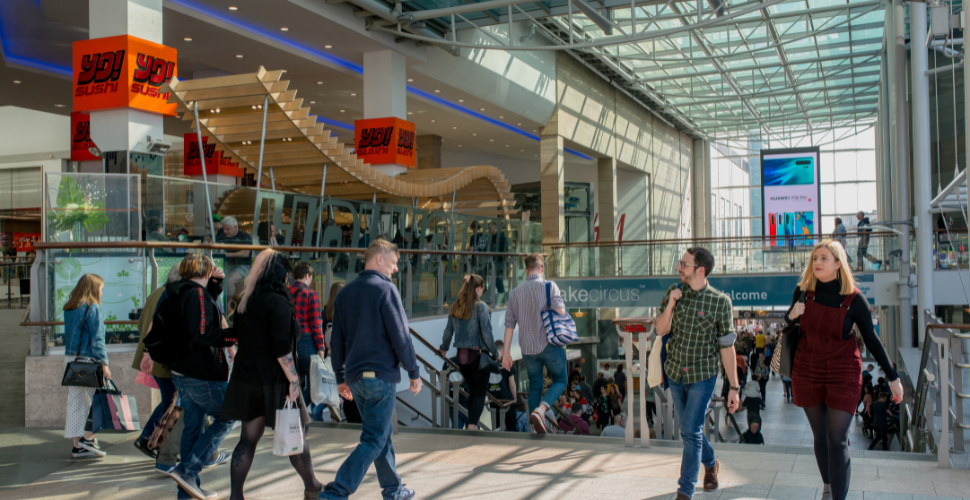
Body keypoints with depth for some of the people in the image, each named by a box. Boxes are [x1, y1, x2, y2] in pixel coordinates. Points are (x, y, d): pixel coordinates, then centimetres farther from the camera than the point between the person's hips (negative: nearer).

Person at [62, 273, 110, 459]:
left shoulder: (69, 309, 13)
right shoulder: (93, 308, -10)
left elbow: (68, 336, 14)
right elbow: (97, 339, -15)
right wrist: (104, 363, -14)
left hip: (70, 358, 8)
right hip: (88, 360, -8)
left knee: (75, 402, 10)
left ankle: (77, 445, 13)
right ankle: (88, 437, -1)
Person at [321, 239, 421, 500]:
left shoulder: (345, 292, 11)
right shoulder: (385, 288, -11)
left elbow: (337, 340, 13)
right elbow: (400, 336, -14)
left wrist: (341, 377, 19)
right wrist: (413, 372, -6)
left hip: (355, 377, 8)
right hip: (381, 375, -8)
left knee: (383, 434, 20)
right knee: (373, 441, -3)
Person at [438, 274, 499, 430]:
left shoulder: (455, 307, 3)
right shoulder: (480, 307, -13)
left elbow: (448, 331, 11)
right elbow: (486, 333, -15)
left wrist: (444, 348, 29)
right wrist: (495, 353, -2)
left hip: (461, 356, 5)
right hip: (479, 355, -5)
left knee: (472, 391, 21)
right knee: (480, 393, 4)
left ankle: (472, 424, 28)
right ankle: (472, 426, -4)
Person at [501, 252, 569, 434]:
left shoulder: (515, 292, 5)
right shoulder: (550, 286, -7)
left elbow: (509, 324, 5)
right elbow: (560, 311, -18)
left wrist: (506, 352, 9)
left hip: (528, 348, 4)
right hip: (549, 344, -4)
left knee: (534, 385, 17)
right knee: (560, 380, 12)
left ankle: (536, 426, 17)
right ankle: (539, 410, -11)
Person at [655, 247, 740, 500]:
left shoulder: (720, 301, -13)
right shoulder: (674, 292, -2)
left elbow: (727, 347, -10)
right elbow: (661, 330, -1)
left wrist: (733, 387, -9)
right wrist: (670, 304, -18)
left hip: (702, 376, -4)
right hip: (675, 372, 4)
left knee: (691, 432, -8)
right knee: (689, 429, 17)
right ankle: (710, 463, 46)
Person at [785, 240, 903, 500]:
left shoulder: (854, 299, -10)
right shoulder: (804, 291, -3)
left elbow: (871, 340, -2)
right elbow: (789, 320, 14)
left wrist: (893, 377, 0)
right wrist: (791, 315, -11)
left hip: (843, 376, -3)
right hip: (807, 374, 3)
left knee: (837, 440, -7)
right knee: (821, 437, 14)